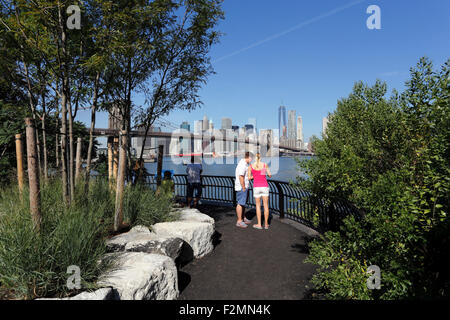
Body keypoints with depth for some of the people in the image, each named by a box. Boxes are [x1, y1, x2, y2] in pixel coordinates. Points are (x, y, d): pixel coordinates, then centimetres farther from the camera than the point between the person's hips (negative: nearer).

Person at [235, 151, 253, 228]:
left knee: (243, 203, 18)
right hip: (241, 187, -11)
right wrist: (243, 188, -20)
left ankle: (243, 218, 29)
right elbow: (241, 177, -25)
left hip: (244, 187, 11)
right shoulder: (243, 164, -20)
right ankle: (239, 221, 1)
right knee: (240, 203, -5)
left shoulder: (245, 163, 14)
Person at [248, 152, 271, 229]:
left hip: (256, 187, 0)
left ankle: (259, 224, 13)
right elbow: (270, 175, 4)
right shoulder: (265, 164, -4)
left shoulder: (250, 166, -4)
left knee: (258, 206, 11)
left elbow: (249, 178, 2)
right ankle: (266, 224, 16)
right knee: (266, 205, 11)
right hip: (264, 187, 0)